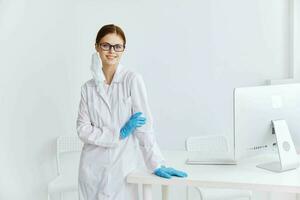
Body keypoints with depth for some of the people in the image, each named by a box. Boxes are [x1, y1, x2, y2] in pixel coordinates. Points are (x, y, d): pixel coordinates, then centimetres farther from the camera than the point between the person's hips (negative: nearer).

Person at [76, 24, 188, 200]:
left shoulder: (132, 80, -5)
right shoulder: (88, 88, 5)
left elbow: (144, 124, -10)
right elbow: (83, 130, -1)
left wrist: (157, 165, -16)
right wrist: (119, 133, -14)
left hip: (123, 168, -2)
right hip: (92, 169, 3)